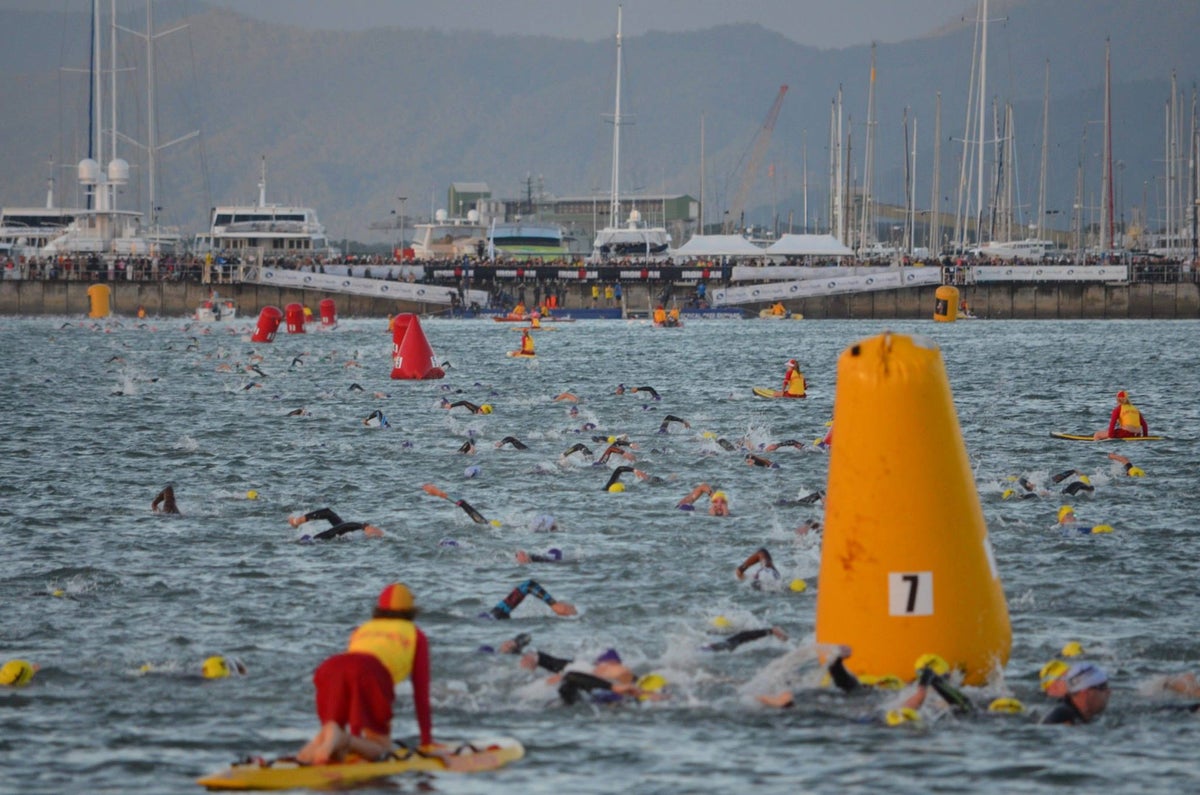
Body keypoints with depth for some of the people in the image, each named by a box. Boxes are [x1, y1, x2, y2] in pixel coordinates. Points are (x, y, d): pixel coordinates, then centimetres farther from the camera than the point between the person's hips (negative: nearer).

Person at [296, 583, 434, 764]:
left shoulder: (362, 630, 41)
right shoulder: (415, 635, 31)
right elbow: (420, 692, 28)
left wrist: (355, 734, 52)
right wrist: (427, 741, 31)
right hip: (371, 673, -4)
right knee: (380, 748, 5)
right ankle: (342, 739, -26)